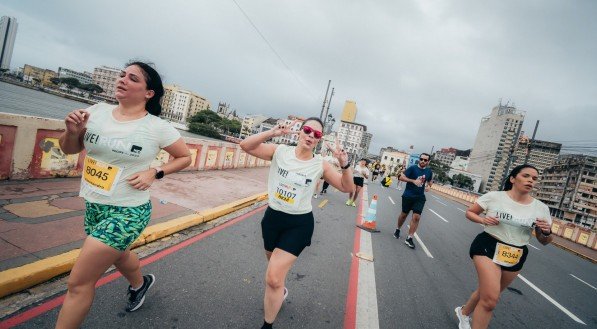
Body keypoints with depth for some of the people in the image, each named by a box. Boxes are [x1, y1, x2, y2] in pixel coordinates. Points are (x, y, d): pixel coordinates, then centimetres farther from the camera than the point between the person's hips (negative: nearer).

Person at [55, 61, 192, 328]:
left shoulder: (158, 127, -14)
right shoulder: (98, 111, -1)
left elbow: (185, 157, -2)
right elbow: (69, 149, 9)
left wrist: (154, 173, -15)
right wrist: (72, 132, -13)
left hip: (128, 212, -6)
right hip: (92, 206, 6)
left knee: (78, 284, -1)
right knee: (117, 255, 30)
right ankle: (140, 284, 61)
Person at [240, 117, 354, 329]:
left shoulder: (320, 165, -9)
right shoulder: (280, 151, -8)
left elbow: (347, 188, -6)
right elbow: (246, 146, -15)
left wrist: (344, 164, -24)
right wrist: (273, 133, -28)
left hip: (299, 224, -3)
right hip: (272, 217, 3)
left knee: (273, 279, -9)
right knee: (275, 265, 27)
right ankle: (280, 292, 61)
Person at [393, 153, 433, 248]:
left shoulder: (429, 171, 3)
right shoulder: (412, 168, -11)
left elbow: (430, 181, 21)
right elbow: (401, 177, -14)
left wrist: (428, 186, -2)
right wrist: (413, 181, -25)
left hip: (420, 197, 3)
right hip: (408, 196, -2)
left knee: (416, 217, -8)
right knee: (404, 214, 13)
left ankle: (409, 238, 1)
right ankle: (397, 229, 38)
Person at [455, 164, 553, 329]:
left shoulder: (541, 208, 0)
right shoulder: (494, 196, -10)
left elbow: (544, 241, 8)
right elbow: (469, 212, 1)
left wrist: (547, 231, -14)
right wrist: (483, 220, -19)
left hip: (516, 257, 5)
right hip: (488, 248, -5)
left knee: (488, 293, 20)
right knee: (490, 299, -17)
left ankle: (464, 312, 47)